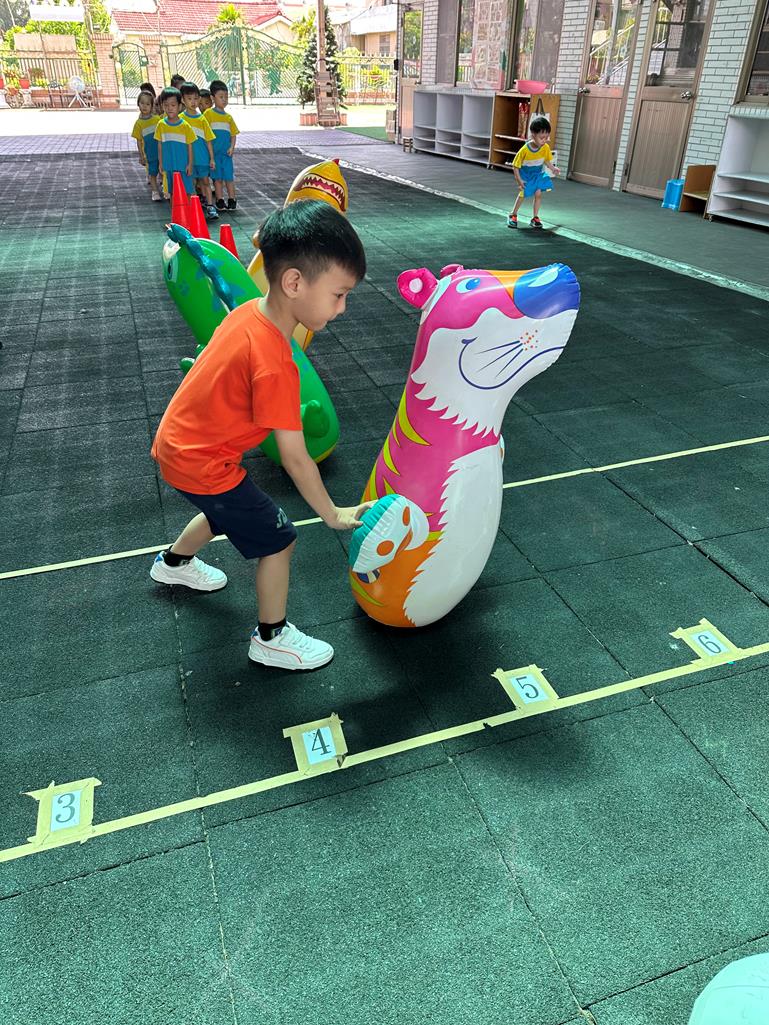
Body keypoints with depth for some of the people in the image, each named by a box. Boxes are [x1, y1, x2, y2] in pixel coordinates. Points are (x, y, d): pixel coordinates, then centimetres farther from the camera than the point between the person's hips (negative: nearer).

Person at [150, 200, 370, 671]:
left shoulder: (249, 311, -7)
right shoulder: (274, 366, -32)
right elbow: (295, 459, -25)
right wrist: (333, 515, -12)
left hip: (176, 442, 9)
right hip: (201, 463, -9)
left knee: (229, 511, 33)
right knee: (278, 539, 3)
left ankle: (174, 563, 59)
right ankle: (272, 640, 21)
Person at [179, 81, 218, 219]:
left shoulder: (202, 119, 1)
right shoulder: (181, 118, -2)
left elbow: (208, 140, 4)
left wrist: (212, 158, 1)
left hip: (202, 156, 0)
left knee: (205, 181, 2)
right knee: (193, 182, 8)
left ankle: (210, 206, 2)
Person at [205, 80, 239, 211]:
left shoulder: (229, 117, 12)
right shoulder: (208, 114, 0)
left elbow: (233, 135, 14)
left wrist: (232, 147, -3)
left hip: (226, 152, 3)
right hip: (214, 151, -3)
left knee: (229, 177, 3)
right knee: (217, 177, 2)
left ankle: (232, 200, 10)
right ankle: (220, 201, 8)